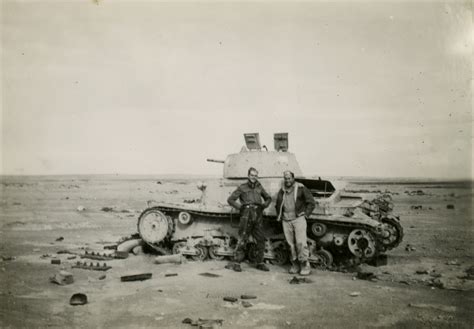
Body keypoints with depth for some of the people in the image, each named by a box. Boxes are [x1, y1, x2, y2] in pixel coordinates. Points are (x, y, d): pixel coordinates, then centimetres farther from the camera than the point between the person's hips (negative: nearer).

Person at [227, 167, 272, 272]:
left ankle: (260, 263, 17)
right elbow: (230, 199, 8)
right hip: (246, 216, -4)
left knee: (261, 240, 5)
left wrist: (264, 205, 10)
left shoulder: (259, 187, 17)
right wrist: (239, 207, -4)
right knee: (242, 240, -6)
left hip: (258, 216, 4)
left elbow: (268, 198, 29)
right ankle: (236, 263, 2)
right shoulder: (242, 187, 7)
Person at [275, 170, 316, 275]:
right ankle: (295, 265, 15)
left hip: (298, 219, -4)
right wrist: (279, 215, 18)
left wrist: (306, 214, -4)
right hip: (286, 220, 5)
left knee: (301, 242, -12)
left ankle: (305, 265, -4)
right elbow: (278, 205, 30)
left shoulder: (301, 188, 0)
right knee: (291, 243, 6)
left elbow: (312, 203, 2)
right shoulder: (282, 191, 14)